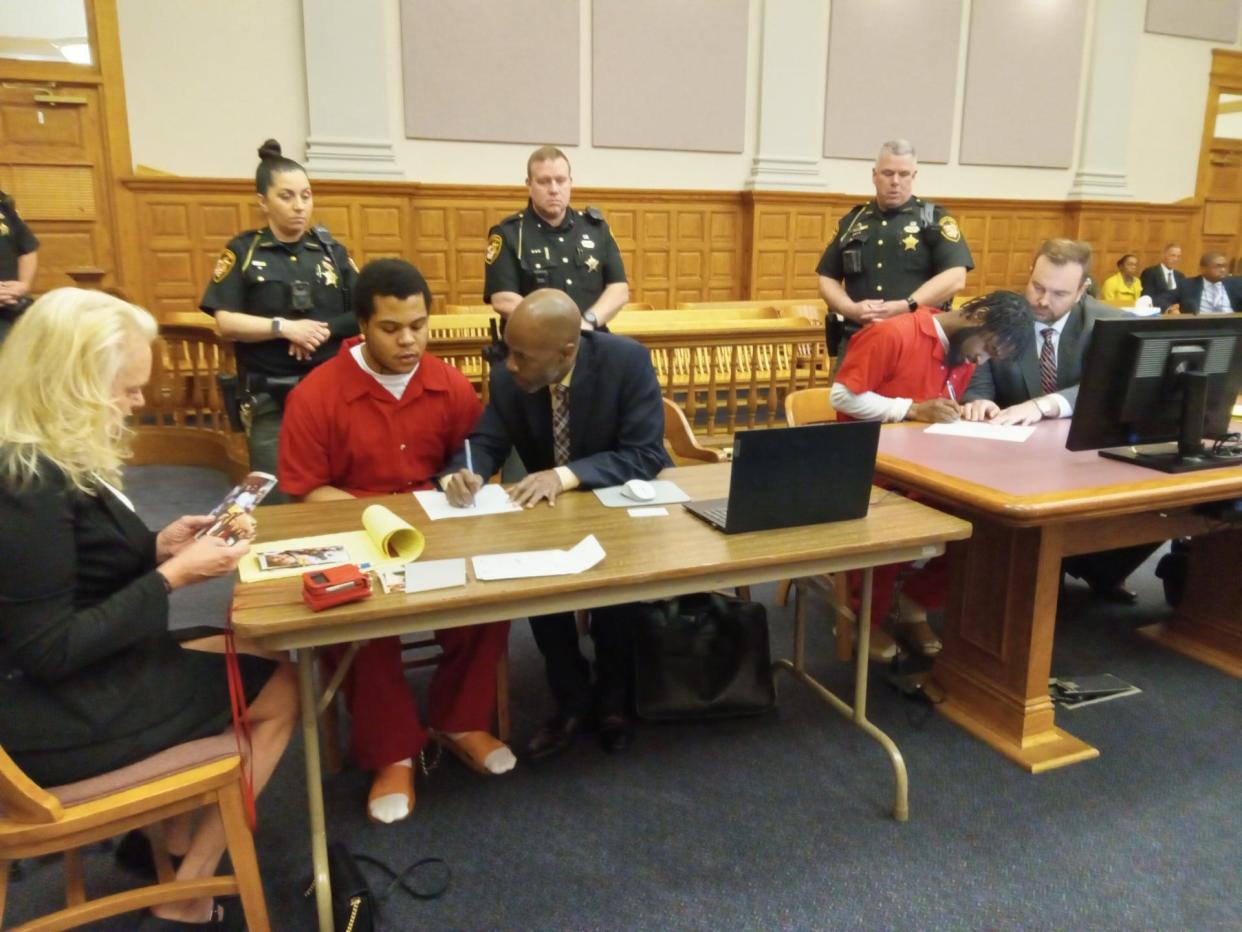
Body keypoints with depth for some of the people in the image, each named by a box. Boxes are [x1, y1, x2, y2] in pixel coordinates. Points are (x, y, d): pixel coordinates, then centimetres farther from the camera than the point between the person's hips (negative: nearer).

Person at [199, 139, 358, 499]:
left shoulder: (331, 250, 8)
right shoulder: (243, 251, 1)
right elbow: (226, 321, -6)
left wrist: (324, 330, -12)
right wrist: (284, 327, -16)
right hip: (271, 398, -2)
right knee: (276, 499, 0)